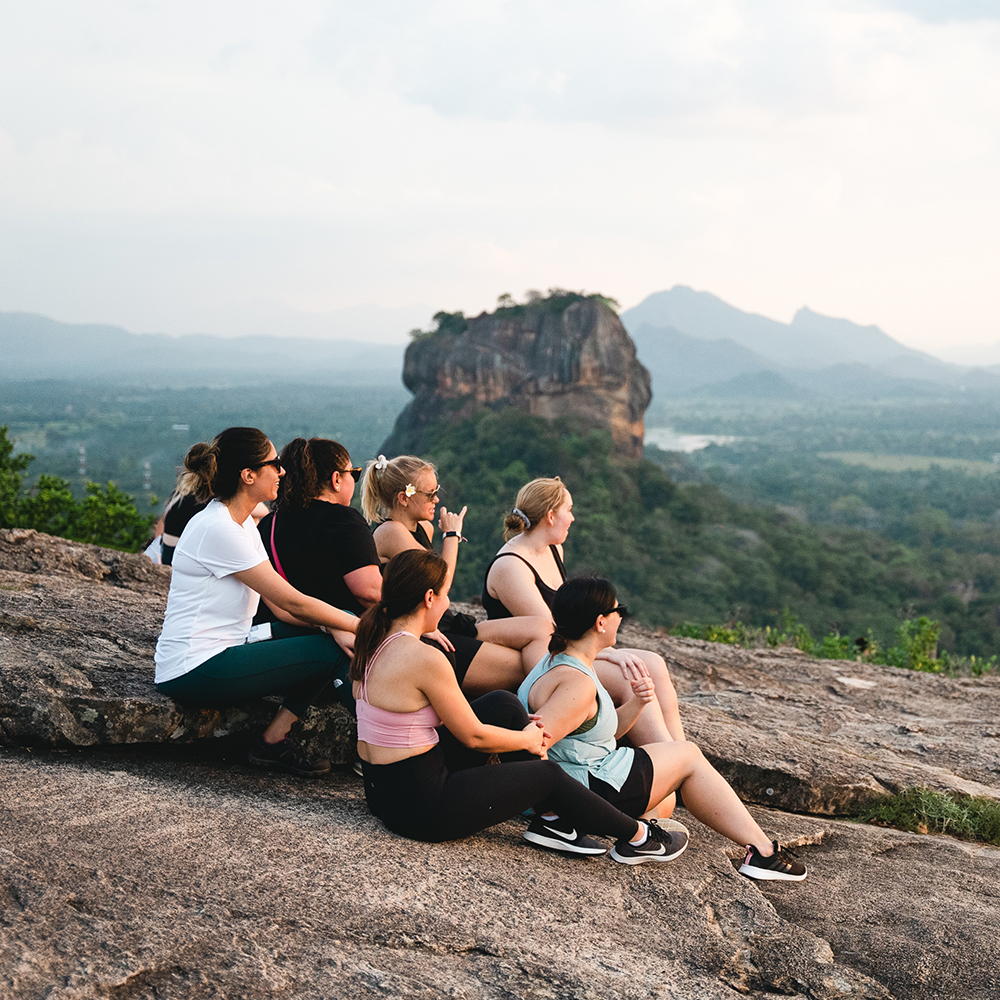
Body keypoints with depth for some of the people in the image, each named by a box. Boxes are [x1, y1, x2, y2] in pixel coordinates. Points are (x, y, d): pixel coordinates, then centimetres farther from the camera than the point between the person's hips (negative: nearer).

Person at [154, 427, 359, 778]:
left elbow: (281, 605, 6)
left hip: (219, 651, 10)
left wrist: (337, 624, -10)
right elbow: (293, 603, -18)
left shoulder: (241, 522, 10)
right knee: (336, 652, -12)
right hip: (195, 672, -10)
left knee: (337, 637, 0)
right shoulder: (218, 528, -20)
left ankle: (274, 738, 1)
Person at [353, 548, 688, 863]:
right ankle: (637, 836, 27)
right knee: (548, 775, 7)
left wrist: (516, 724, 16)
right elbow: (473, 736, -14)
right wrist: (527, 739, 6)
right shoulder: (425, 659, -24)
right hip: (421, 807, -8)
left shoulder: (374, 642, 5)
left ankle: (550, 820, 19)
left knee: (502, 705, 11)